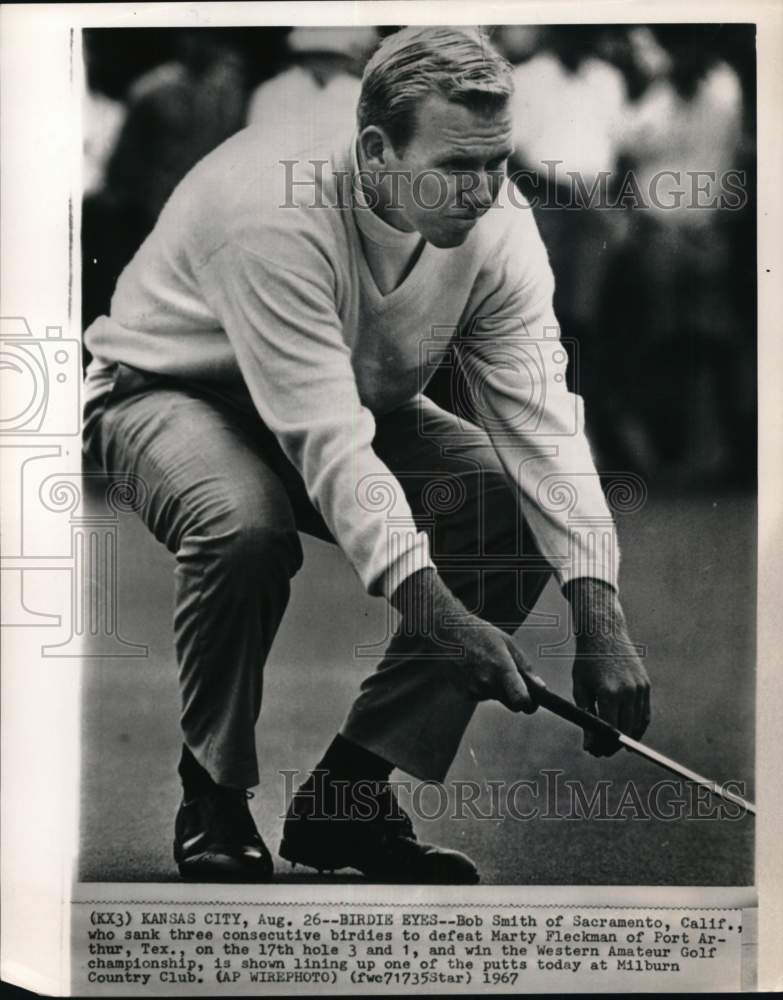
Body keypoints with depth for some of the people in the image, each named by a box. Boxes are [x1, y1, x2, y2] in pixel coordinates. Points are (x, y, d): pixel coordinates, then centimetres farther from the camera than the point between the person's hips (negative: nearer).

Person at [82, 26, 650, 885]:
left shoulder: (496, 225, -19)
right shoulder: (274, 211, -36)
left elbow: (540, 420, -22)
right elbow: (328, 444, -42)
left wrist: (601, 621, -32)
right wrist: (442, 614, -49)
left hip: (361, 402, 6)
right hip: (170, 389, -5)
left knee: (517, 511, -18)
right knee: (245, 523, -39)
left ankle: (347, 794, -7)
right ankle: (212, 803, -13)